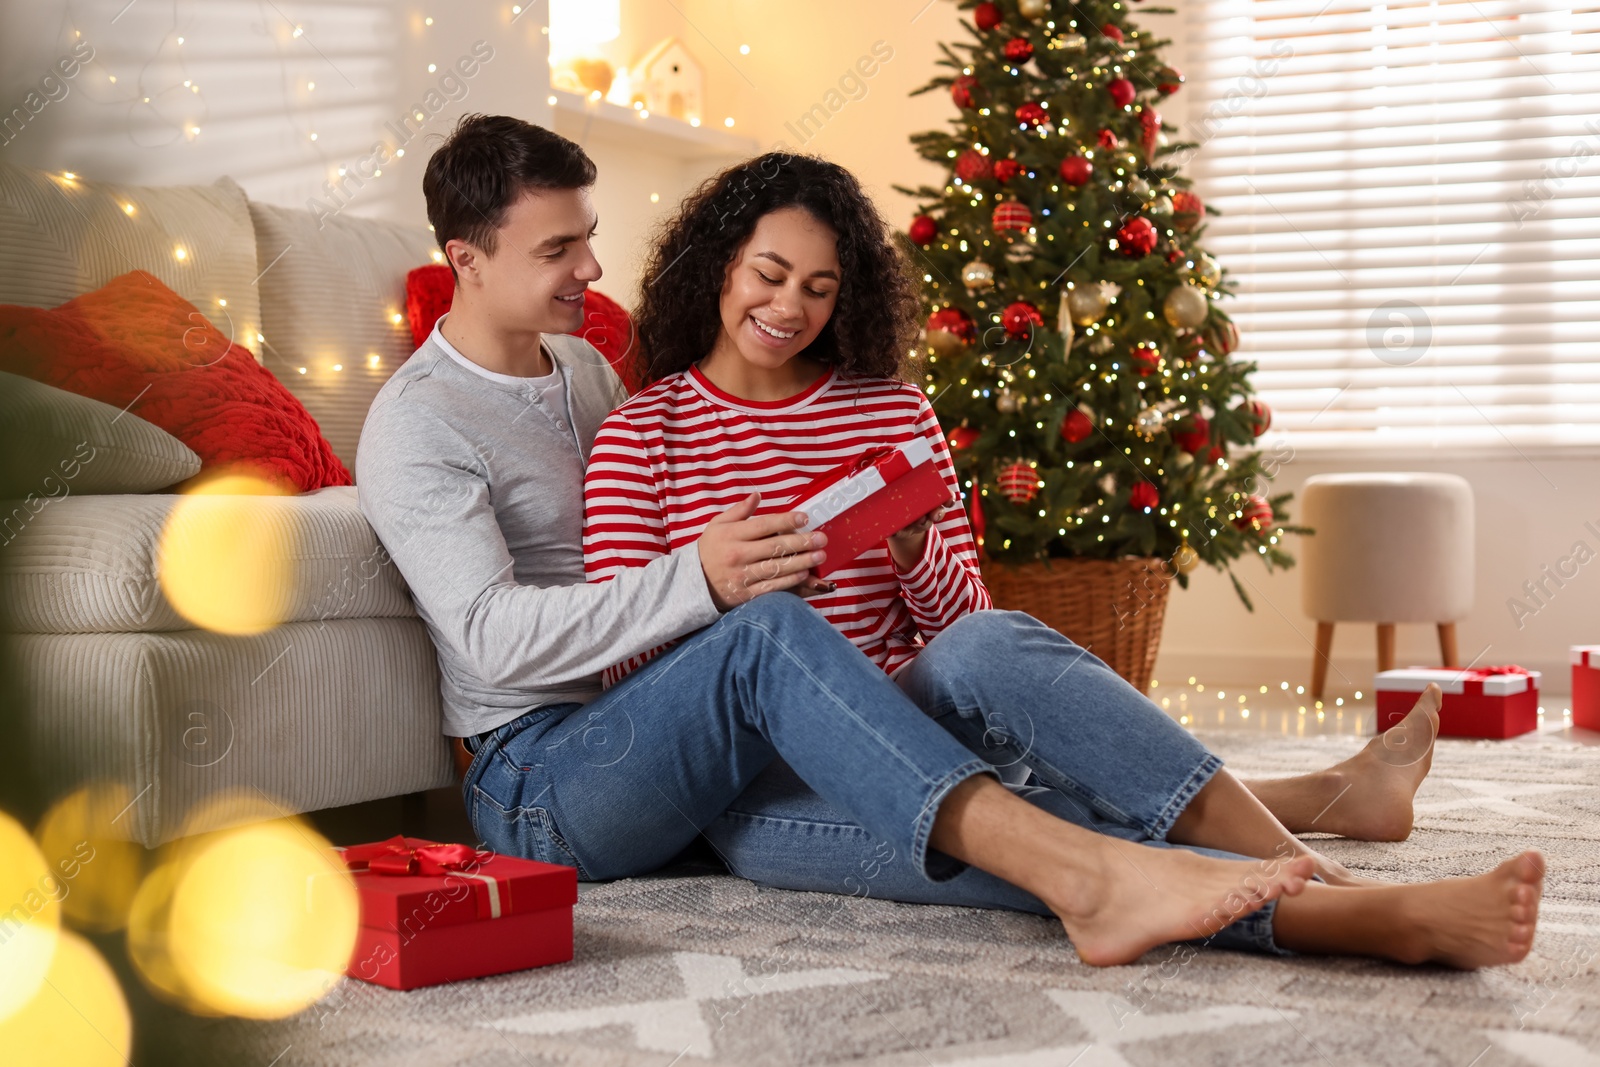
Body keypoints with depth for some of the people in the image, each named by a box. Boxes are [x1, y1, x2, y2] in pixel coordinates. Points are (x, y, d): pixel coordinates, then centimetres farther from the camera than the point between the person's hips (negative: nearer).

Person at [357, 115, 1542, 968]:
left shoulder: (582, 367, 20)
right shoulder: (418, 424, -3)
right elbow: (493, 636, -16)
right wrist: (700, 582, -28)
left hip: (720, 760, 6)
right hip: (542, 781, -6)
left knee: (987, 648, -22)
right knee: (770, 629, -38)